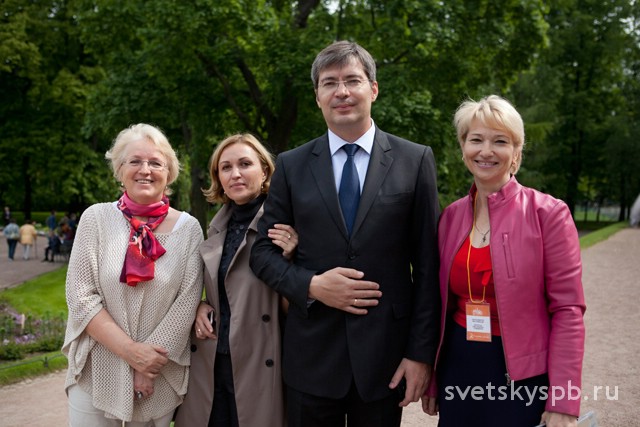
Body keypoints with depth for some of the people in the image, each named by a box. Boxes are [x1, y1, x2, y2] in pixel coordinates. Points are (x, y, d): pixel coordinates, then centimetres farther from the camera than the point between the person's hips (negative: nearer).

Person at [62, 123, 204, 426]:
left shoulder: (188, 228, -2)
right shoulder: (96, 218, -3)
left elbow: (188, 299, -6)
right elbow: (80, 295, -8)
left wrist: (149, 360, -12)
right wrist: (130, 350, -15)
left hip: (161, 376, 1)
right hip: (96, 373, 0)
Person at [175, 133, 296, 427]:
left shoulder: (284, 225, -9)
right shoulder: (217, 227, 9)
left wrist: (289, 259, -23)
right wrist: (200, 307, 2)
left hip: (260, 367, -5)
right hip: (210, 366, 5)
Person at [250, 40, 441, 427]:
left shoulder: (415, 160, 0)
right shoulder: (291, 166, 4)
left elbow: (428, 265, -2)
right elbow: (263, 252, 5)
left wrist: (422, 352, -5)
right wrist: (312, 285, -13)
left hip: (385, 355, -1)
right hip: (311, 356, 1)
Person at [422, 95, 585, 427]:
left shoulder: (548, 213, -10)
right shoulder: (451, 216, 3)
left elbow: (568, 310, -11)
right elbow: (443, 304, 9)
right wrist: (432, 380, 11)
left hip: (522, 377, -4)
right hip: (458, 370, 4)